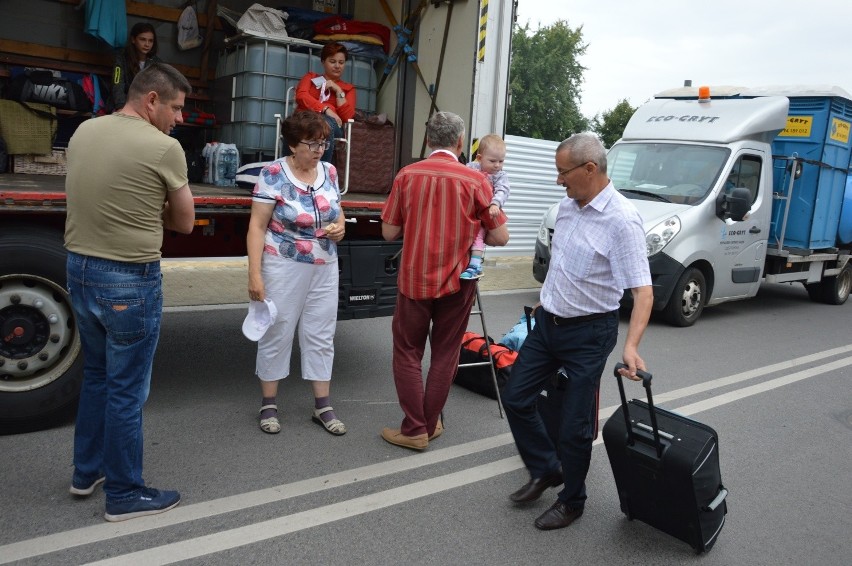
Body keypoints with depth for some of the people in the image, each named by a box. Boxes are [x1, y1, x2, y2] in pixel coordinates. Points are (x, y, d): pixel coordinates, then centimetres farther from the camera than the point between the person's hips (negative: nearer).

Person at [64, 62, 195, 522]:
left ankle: (87, 471, 38)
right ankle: (125, 495, 20)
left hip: (79, 270, 8)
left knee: (96, 375, 24)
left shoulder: (84, 131, 6)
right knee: (126, 390, 5)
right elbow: (184, 223, -4)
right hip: (129, 281, -7)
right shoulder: (164, 148, -15)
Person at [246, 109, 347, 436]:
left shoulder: (329, 172, 5)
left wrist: (340, 227, -7)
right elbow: (257, 226, -12)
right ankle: (269, 405, 21)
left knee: (321, 335, 9)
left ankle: (323, 407, 20)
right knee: (277, 334, 6)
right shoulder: (273, 174, -11)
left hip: (325, 269, 5)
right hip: (284, 267, -5)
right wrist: (254, 273, -18)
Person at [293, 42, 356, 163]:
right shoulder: (310, 77, 26)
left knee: (326, 123, -38)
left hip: (330, 124, 0)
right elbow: (301, 96, 2)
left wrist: (338, 91, 3)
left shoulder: (348, 88, 25)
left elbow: (347, 116, 7)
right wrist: (325, 109, -12)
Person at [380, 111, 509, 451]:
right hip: (456, 282, 0)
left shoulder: (407, 175, -5)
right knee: (444, 356, 14)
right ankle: (430, 424, 23)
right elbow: (501, 237, -5)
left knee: (408, 354, 12)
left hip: (414, 280, 0)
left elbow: (389, 232, -1)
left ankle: (414, 430, 13)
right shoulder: (475, 181, -8)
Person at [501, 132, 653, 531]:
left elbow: (642, 291, -25)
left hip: (587, 333, -8)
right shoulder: (567, 206, 4)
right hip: (548, 323, 8)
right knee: (515, 399, 12)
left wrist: (631, 345, -37)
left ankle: (571, 501, 26)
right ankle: (546, 471, 32)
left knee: (574, 426, 2)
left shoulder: (621, 220, -20)